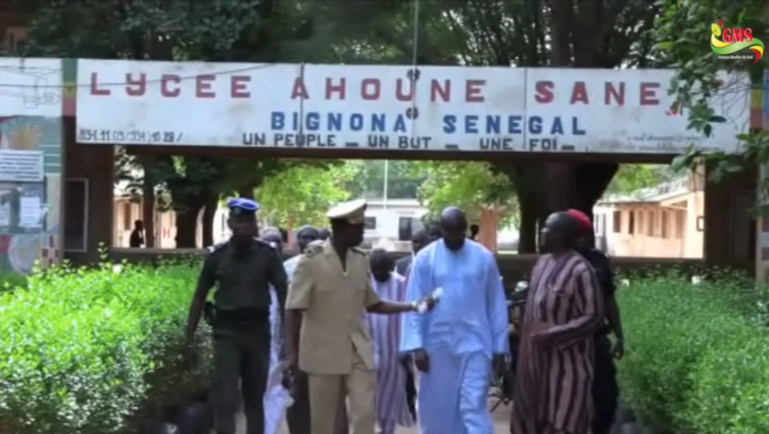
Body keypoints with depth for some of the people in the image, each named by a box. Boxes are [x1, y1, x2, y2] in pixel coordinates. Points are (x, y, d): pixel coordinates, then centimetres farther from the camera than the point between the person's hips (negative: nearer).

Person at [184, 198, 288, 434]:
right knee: (225, 398, -9)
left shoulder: (268, 254, -2)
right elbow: (200, 296, 5)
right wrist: (190, 337, 2)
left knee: (255, 399, 11)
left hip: (257, 329, 1)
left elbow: (283, 293, -3)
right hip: (227, 330, -1)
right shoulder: (217, 255, -1)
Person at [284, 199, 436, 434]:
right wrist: (291, 353, -13)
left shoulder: (361, 261, 5)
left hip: (358, 351, 4)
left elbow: (372, 303, 12)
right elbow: (294, 310, -9)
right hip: (323, 351, -4)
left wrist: (412, 306, 1)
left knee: (365, 412, -3)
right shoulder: (311, 261, -10)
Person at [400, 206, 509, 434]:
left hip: (475, 344, -1)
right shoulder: (425, 259, -1)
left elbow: (496, 305, 4)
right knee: (437, 409, 10)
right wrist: (416, 346, -10)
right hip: (437, 345, 1)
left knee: (474, 407, -6)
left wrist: (499, 347, 2)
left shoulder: (484, 258, 1)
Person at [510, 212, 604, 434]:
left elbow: (592, 318, -19)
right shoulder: (543, 262, 9)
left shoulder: (579, 270, -17)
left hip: (566, 363, -8)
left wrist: (553, 334, -23)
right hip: (538, 358, 9)